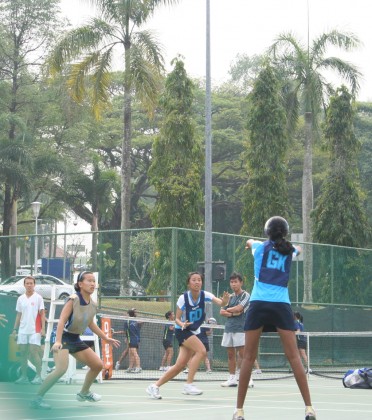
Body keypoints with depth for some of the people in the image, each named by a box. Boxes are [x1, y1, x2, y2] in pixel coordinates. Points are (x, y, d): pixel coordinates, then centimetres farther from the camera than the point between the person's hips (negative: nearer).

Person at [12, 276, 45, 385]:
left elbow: (42, 314, -4)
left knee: (34, 353, -9)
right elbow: (18, 315, 14)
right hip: (22, 331, 5)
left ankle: (38, 376, -4)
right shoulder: (20, 299, 10)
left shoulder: (38, 298, -2)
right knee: (23, 353, 6)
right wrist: (15, 329, 8)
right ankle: (23, 376, 12)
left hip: (34, 331, -5)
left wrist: (43, 329, -13)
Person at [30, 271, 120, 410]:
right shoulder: (73, 299, -20)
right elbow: (61, 320, -25)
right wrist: (58, 341, -37)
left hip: (76, 339, 8)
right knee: (61, 369, -29)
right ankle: (37, 399, -20)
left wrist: (106, 338, 24)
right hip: (64, 337, -8)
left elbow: (91, 324, 19)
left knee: (98, 365, 11)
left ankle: (84, 393, 34)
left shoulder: (93, 304, 2)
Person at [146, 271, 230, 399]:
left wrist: (224, 301, -53)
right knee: (201, 351, -27)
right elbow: (177, 319, -11)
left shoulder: (205, 295, -12)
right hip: (182, 331, -5)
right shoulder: (183, 298, -19)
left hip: (194, 332, 5)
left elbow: (220, 303, -30)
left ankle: (154, 386, 8)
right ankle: (188, 384, -23)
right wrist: (183, 324, -33)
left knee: (180, 365, -2)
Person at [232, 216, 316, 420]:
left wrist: (251, 243, 62)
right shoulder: (290, 250, 14)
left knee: (248, 357, 3)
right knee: (294, 357, -1)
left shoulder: (260, 247, 12)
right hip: (281, 306, 1)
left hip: (258, 304, 0)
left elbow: (249, 241, 38)